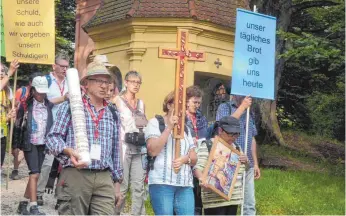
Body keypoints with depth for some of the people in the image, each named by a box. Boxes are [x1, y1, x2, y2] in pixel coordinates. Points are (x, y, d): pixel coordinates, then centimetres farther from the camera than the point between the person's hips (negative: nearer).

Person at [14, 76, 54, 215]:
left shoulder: (49, 105, 6)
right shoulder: (25, 105, -3)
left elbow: (52, 124, 12)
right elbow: (18, 124, 1)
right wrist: (16, 144, -1)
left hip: (43, 144, 4)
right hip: (30, 143, -4)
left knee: (34, 174, 7)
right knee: (34, 174, -12)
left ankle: (23, 205, 18)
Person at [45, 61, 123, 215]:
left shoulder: (113, 113, 17)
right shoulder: (70, 106, 3)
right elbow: (52, 137, -2)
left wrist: (117, 181, 18)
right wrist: (69, 151, -22)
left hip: (104, 178, 4)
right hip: (75, 175, -4)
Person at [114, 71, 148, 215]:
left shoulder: (141, 103, 17)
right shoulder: (118, 100, 3)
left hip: (139, 149, 4)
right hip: (124, 147, -4)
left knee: (139, 187, 1)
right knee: (122, 186, -5)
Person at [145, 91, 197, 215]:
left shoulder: (185, 128, 21)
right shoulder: (155, 123, 4)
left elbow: (194, 158, 18)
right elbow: (153, 150, -10)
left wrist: (185, 159, -5)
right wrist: (169, 128, -11)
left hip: (185, 184, 5)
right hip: (161, 183, -5)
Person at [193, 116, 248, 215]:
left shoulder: (236, 147, 15)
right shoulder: (207, 146, -6)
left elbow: (242, 169, 23)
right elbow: (198, 167, -15)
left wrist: (245, 161, 0)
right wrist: (202, 179, -36)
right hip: (214, 198, -7)